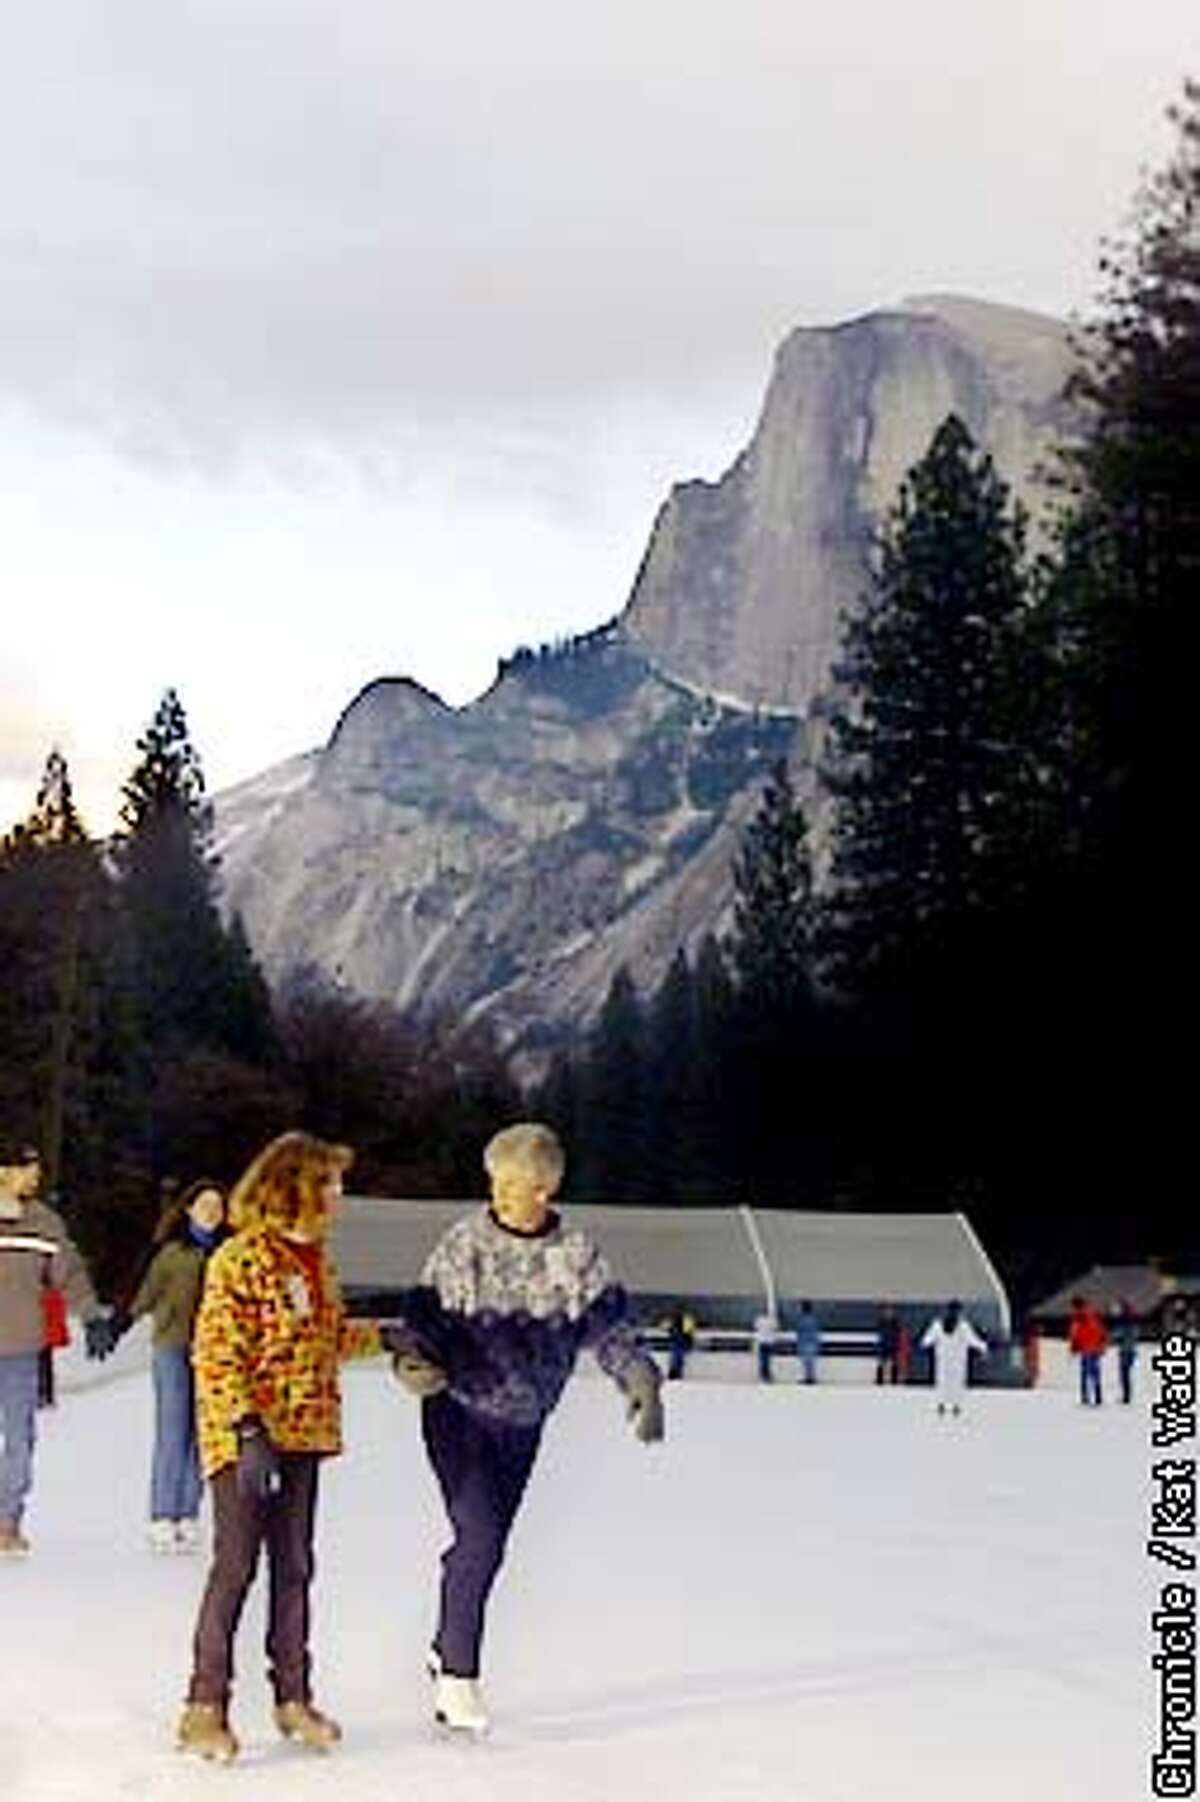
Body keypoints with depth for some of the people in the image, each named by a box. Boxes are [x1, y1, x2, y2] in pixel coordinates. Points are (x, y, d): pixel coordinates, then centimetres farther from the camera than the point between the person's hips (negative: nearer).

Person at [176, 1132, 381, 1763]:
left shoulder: (317, 1261, 10)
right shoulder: (240, 1260, -15)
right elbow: (216, 1356, -18)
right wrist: (247, 1429, -26)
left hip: (302, 1435, 8)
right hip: (246, 1441, -8)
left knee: (294, 1569, 13)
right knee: (235, 1568, -4)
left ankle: (293, 1698, 24)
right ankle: (205, 1707, 7)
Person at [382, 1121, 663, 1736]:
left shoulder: (576, 1254, -3)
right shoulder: (464, 1243, -8)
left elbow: (608, 1325, -2)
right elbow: (424, 1312, -4)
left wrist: (641, 1381, -16)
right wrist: (411, 1356, -24)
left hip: (523, 1420, 3)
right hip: (459, 1409, -3)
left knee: (486, 1544, 11)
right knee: (479, 1537, -13)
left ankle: (447, 1649, 34)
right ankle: (458, 1677, 0)